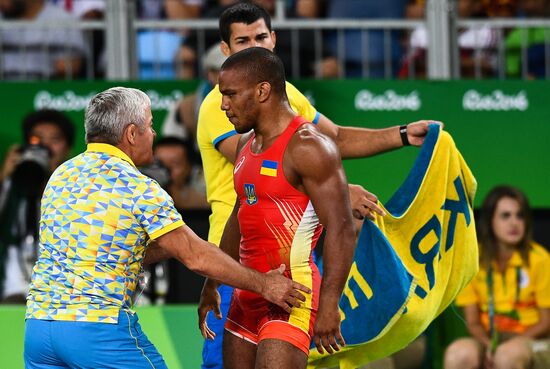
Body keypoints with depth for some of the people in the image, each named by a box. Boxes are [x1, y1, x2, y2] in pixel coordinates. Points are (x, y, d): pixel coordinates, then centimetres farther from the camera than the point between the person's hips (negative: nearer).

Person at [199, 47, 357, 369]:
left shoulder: (307, 147, -14)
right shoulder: (247, 145, 15)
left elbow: (341, 229, -18)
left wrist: (329, 305, -25)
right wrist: (212, 285, 29)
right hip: (248, 293, 9)